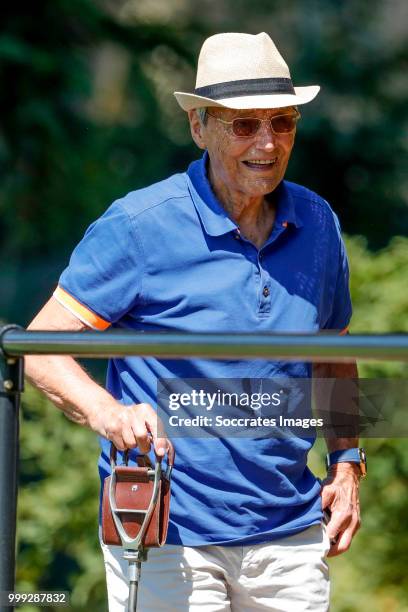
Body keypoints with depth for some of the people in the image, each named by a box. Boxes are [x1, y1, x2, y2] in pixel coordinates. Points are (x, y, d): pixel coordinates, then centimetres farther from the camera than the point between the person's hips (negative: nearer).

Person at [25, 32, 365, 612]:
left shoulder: (318, 224, 8)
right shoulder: (138, 226, -9)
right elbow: (40, 348, -9)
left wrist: (346, 461, 11)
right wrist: (106, 412, -27)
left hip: (290, 535, 4)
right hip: (165, 532, -4)